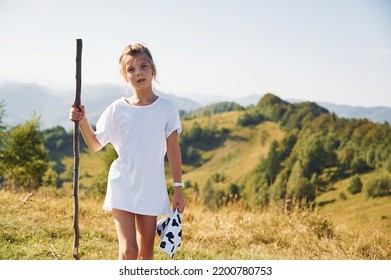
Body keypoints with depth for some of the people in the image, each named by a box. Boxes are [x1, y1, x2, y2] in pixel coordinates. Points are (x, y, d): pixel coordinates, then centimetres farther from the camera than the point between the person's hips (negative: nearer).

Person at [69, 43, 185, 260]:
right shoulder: (117, 109, -1)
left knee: (146, 254, 9)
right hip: (122, 187, -1)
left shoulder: (166, 108, -1)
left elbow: (173, 151, 2)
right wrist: (82, 122, -12)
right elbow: (96, 145, 5)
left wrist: (178, 189, 1)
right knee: (128, 250, -10)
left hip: (152, 189, 1)